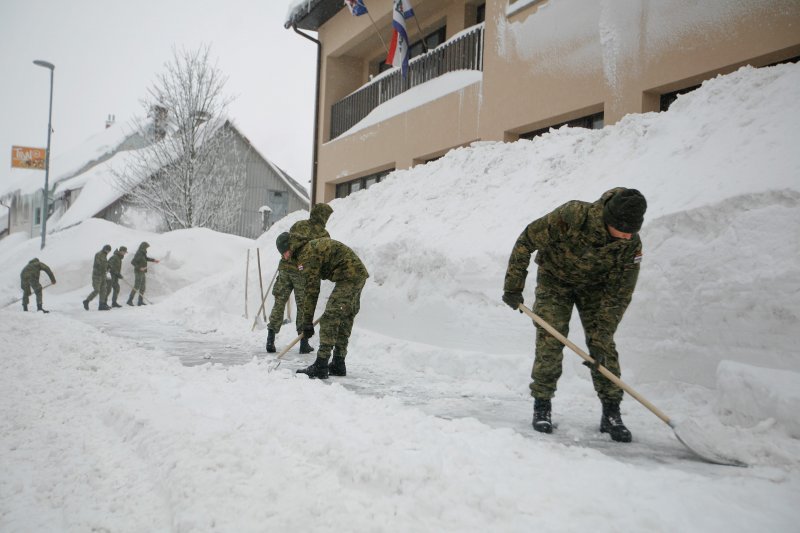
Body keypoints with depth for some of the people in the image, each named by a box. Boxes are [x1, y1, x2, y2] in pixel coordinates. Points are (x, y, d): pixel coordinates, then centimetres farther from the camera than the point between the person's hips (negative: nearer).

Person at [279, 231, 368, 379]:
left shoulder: (307, 255, -13)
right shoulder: (313, 246, 18)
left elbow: (311, 290, -15)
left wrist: (307, 322, -10)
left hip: (348, 277, -11)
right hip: (360, 274, 11)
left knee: (329, 320, -10)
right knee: (345, 319, 15)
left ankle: (320, 367, -11)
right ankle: (338, 365, 22)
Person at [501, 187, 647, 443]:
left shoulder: (631, 246, -27)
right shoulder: (572, 216, -36)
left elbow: (618, 296, -19)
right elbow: (526, 241, -23)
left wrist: (600, 338, -25)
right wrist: (513, 286, -20)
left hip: (595, 285, 2)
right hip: (555, 279, -2)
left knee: (603, 345, -6)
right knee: (549, 340, -11)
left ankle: (611, 413, 6)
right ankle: (541, 405, 2)